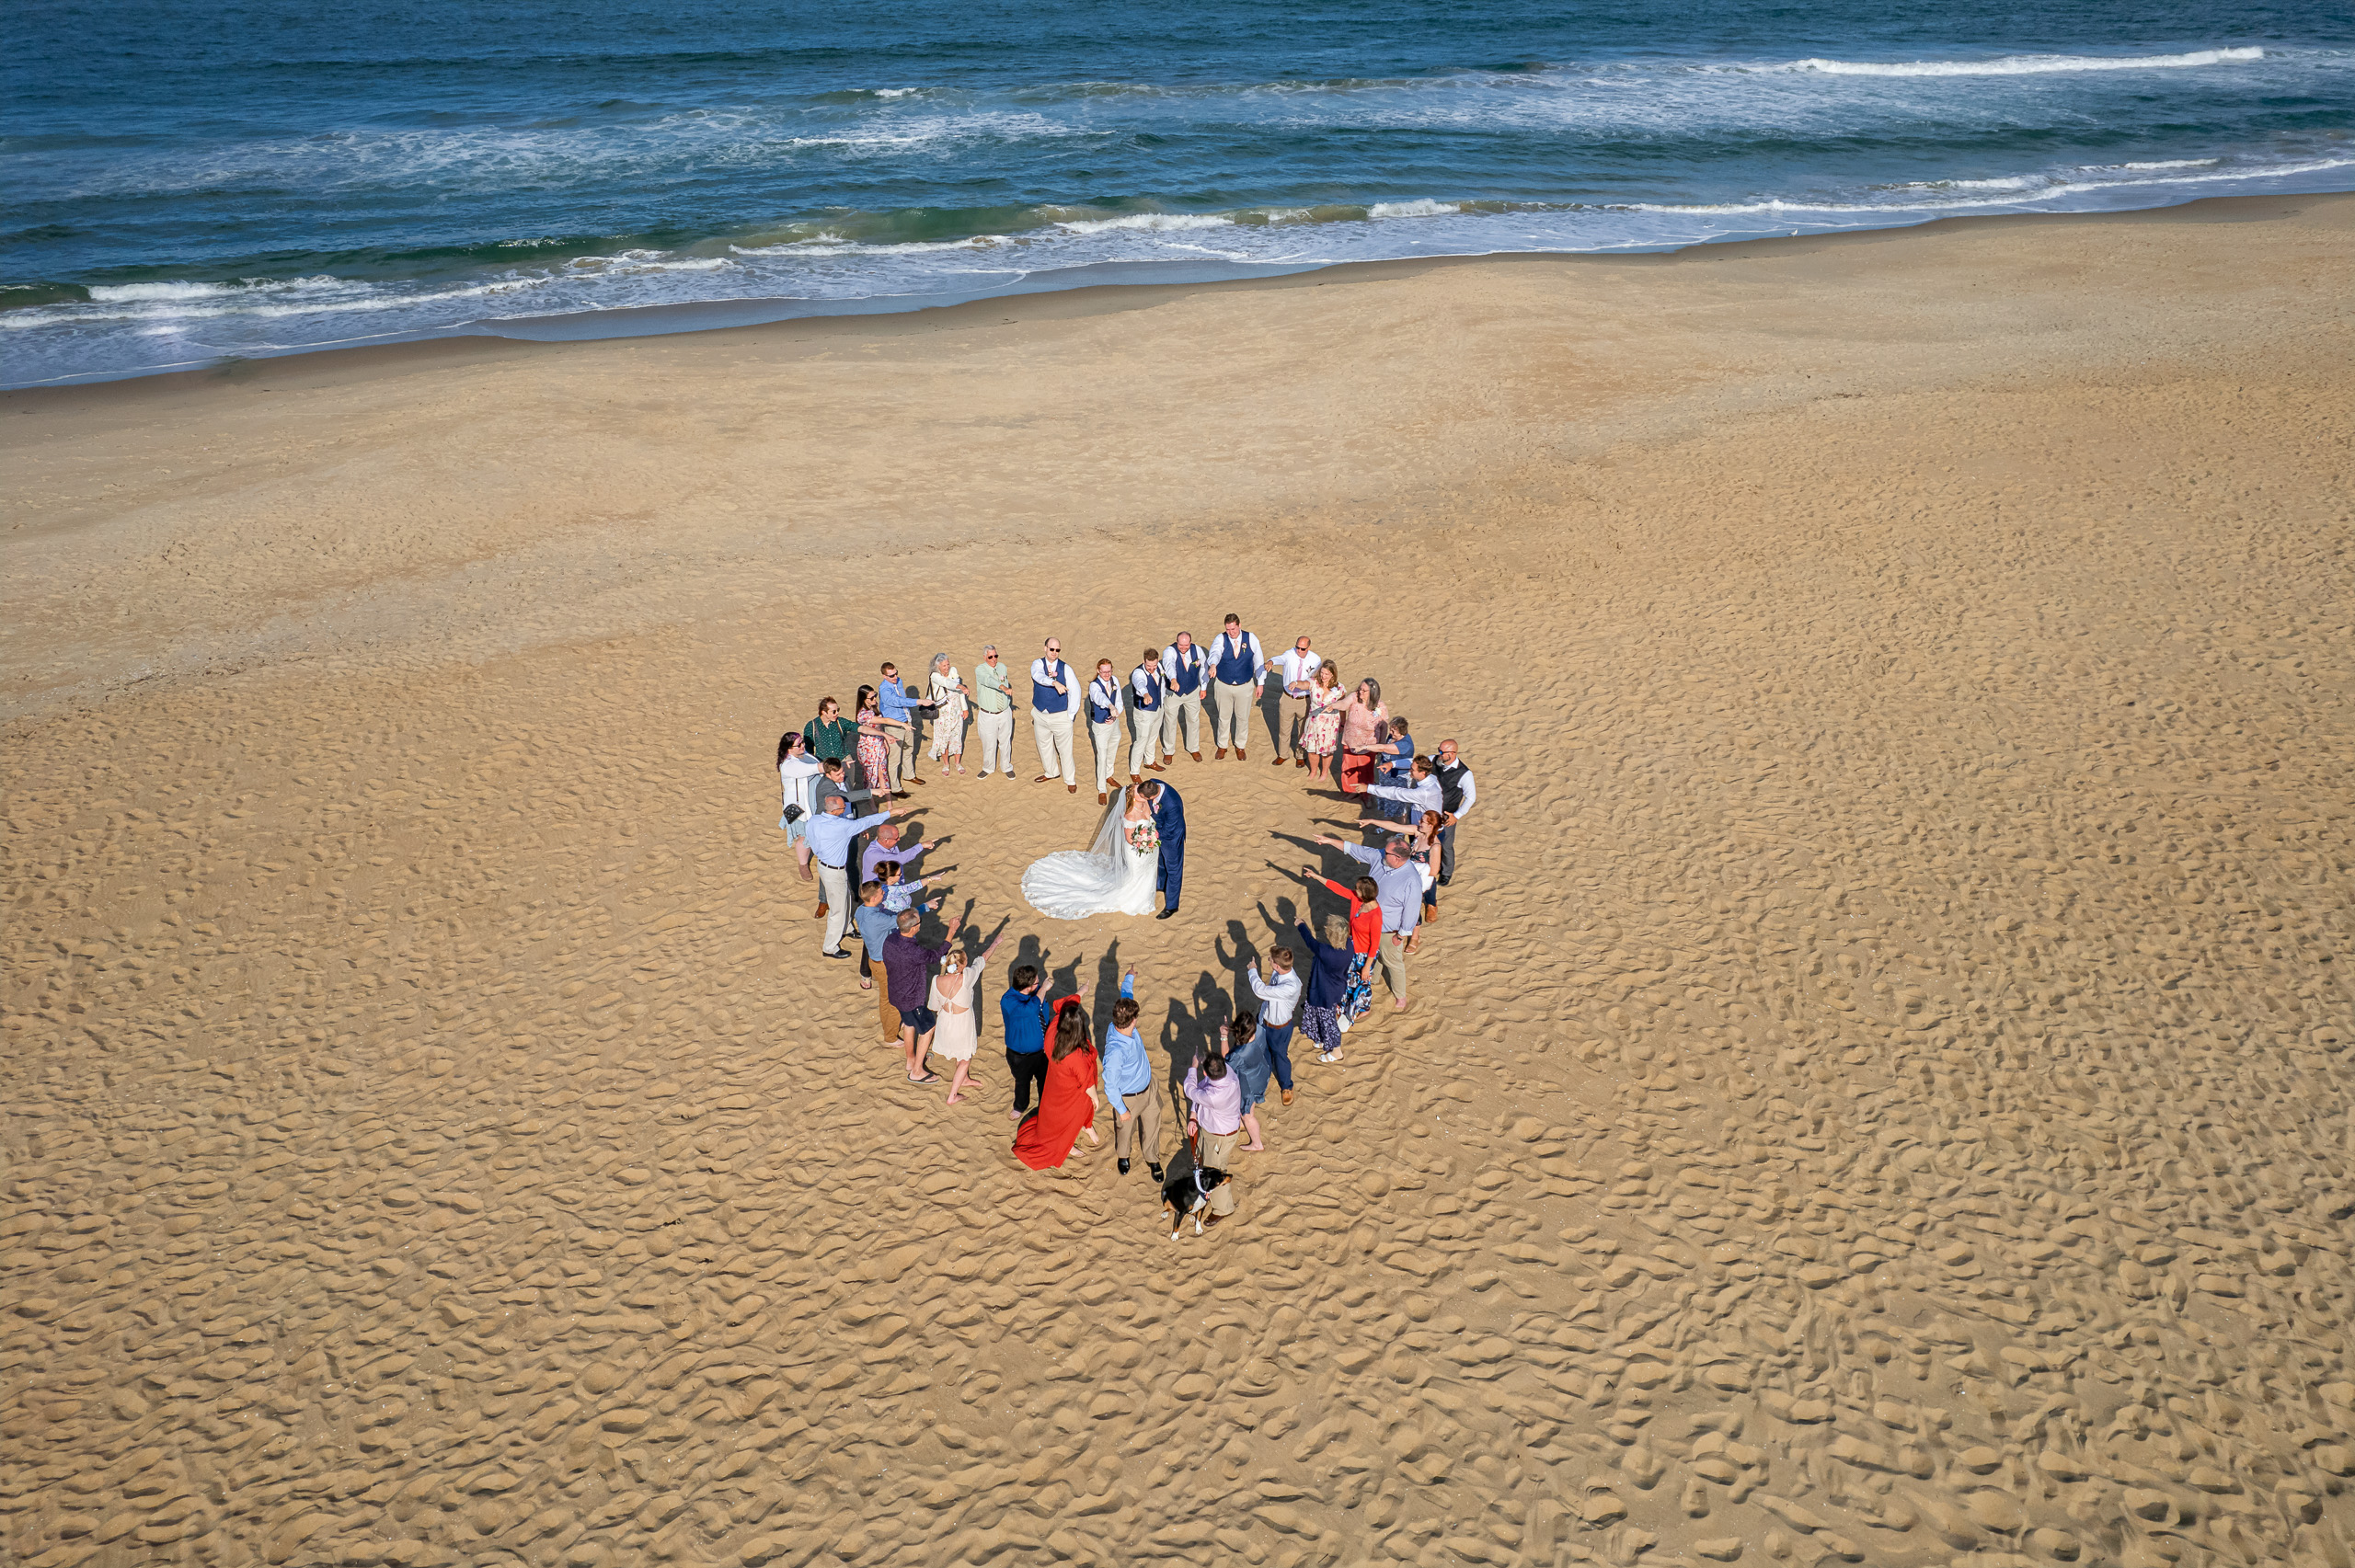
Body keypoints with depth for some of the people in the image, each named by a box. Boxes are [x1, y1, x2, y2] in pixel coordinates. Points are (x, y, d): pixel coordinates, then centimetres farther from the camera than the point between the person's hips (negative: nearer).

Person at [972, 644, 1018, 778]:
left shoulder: (1003, 668, 2)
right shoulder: (979, 670, -14)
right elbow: (989, 680, -35)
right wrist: (1003, 687, -52)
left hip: (1005, 713, 3)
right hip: (987, 715, -3)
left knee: (1005, 741, 13)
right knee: (989, 743, 8)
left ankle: (1007, 767, 30)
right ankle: (988, 768, 29)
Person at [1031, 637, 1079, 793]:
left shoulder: (1065, 668, -6)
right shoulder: (1037, 664, -4)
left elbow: (1075, 691, -5)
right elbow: (1039, 676, -28)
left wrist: (1070, 714, -7)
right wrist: (1055, 683, -46)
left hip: (1060, 716, -3)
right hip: (1040, 715, 3)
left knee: (1065, 749, 2)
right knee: (1044, 746, 19)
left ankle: (1070, 780, 17)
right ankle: (1050, 772, 41)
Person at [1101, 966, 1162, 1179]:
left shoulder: (1121, 1024, -22)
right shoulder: (1116, 1051, -44)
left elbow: (1126, 995, 0)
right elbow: (1110, 1085, -31)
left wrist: (1129, 977, 17)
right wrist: (1121, 1110, -17)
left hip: (1147, 1089, 7)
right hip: (1128, 1097, -6)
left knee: (1152, 1125, 24)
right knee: (1125, 1129, 24)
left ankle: (1152, 1159, 50)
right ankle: (1123, 1156, 56)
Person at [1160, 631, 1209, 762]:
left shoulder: (1197, 651, -13)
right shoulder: (1169, 651, -26)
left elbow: (1204, 667, 3)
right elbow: (1169, 665, -46)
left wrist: (1204, 687, 9)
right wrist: (1173, 680, -66)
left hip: (1192, 692, 3)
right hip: (1173, 693, -3)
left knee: (1194, 720, 16)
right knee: (1170, 722, 11)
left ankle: (1194, 749, 38)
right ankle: (1168, 751, 32)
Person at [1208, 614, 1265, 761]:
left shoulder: (1251, 639, -10)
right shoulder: (1221, 639, -15)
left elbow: (1259, 661, -2)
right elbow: (1215, 652, -36)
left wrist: (1260, 683, -2)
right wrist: (1213, 665, -59)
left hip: (1245, 686, 1)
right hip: (1223, 686, 0)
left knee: (1243, 718, 14)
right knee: (1224, 717, 15)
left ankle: (1240, 746, 35)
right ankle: (1222, 746, 34)